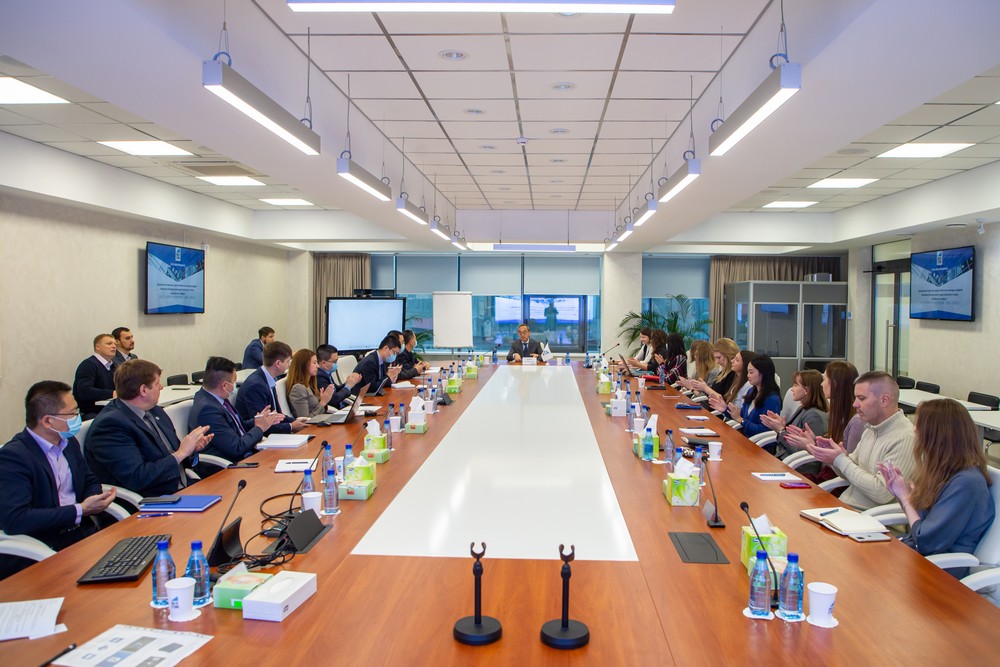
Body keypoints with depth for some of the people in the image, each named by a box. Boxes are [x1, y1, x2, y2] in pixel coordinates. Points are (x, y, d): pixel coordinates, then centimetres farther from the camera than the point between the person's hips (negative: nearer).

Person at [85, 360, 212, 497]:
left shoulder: (155, 411, 11)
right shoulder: (110, 424, -14)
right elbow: (136, 479, -21)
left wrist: (193, 448, -1)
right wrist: (181, 453, -14)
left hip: (183, 491, 8)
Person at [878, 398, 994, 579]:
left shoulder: (967, 482, -23)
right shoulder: (946, 471, 6)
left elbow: (926, 541, -22)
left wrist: (904, 496, -9)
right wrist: (901, 487, -2)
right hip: (915, 549, 8)